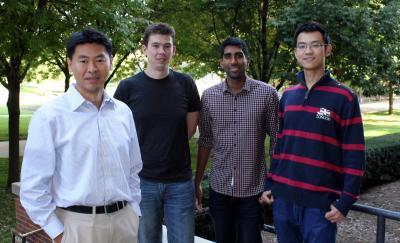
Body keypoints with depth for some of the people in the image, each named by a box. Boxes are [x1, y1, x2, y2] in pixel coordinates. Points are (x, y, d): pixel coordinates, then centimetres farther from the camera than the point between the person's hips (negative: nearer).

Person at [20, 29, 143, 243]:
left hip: (124, 220, 4)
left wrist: (134, 213, 9)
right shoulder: (49, 116, -10)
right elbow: (33, 186, -8)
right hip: (77, 225, -4)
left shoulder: (123, 112, 4)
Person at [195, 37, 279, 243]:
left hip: (253, 189, -2)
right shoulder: (209, 96, 1)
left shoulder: (267, 94, -7)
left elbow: (275, 140, -3)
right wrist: (197, 183, 7)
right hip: (219, 189, 3)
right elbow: (205, 141, 6)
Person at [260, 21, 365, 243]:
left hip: (321, 202, -4)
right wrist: (270, 184, 10)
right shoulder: (287, 96, 8)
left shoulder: (344, 97, -6)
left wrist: (345, 201, -10)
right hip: (283, 198, 4)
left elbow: (354, 155, -7)